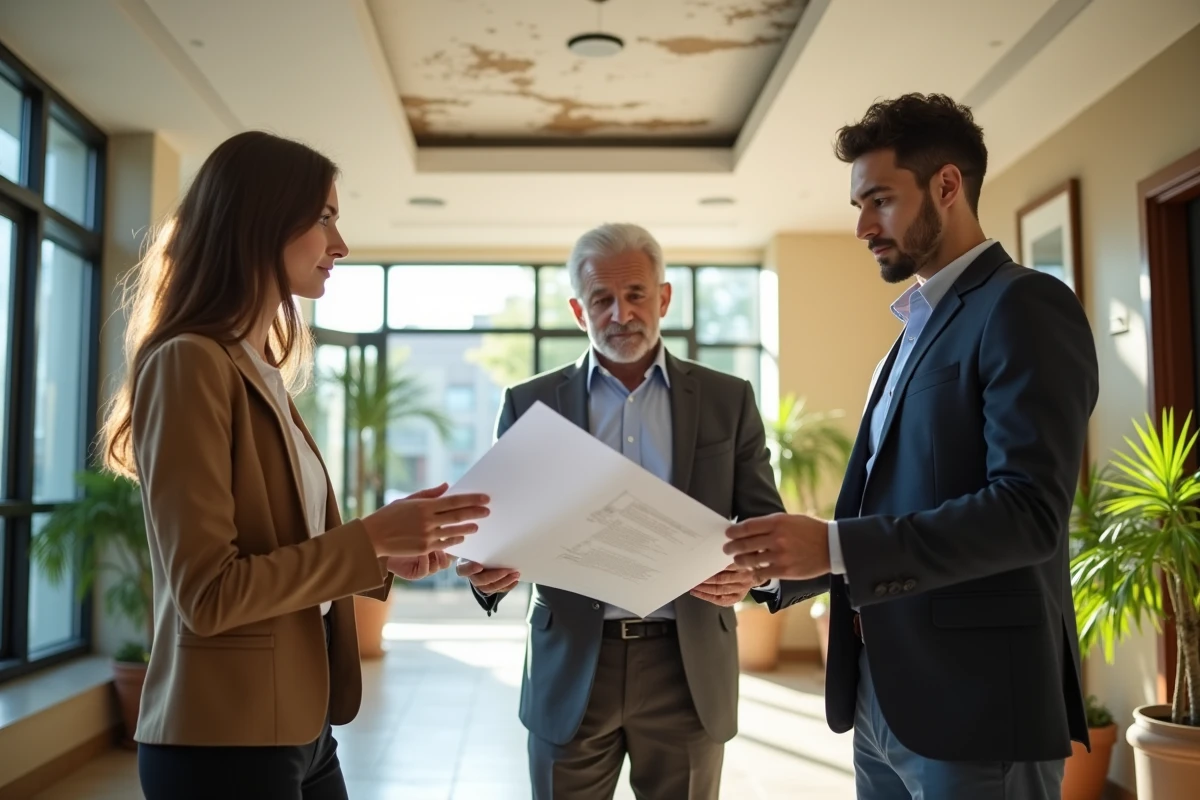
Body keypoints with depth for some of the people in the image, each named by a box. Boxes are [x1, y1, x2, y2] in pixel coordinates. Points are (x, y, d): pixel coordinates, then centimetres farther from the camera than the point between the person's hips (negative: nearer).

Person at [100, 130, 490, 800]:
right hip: (224, 741, -8)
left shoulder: (263, 375, 11)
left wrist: (383, 555, 0)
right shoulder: (190, 363, -16)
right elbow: (208, 594, -20)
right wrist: (369, 539, -17)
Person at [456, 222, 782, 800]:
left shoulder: (727, 400, 4)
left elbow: (766, 521, 5)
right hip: (570, 668, 0)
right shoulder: (530, 403, 4)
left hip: (688, 667, 0)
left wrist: (750, 568, -17)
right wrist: (488, 569, -17)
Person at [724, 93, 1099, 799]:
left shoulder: (1026, 306, -11)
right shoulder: (920, 327, 16)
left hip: (975, 702, -8)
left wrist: (835, 547, -26)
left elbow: (1029, 510, -22)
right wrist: (782, 559, 4)